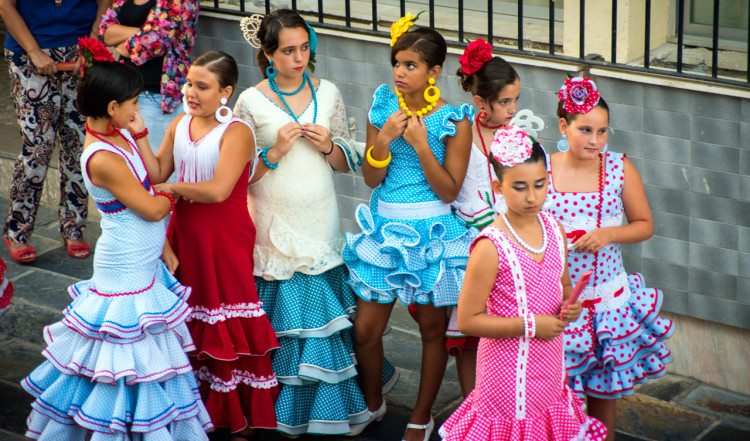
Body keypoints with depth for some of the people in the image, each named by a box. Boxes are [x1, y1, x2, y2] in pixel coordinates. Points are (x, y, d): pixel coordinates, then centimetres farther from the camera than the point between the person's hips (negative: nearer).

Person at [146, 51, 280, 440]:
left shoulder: (236, 133, -16)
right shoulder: (180, 124, 5)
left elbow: (218, 190, -26)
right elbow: (156, 173, 3)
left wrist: (173, 188, -15)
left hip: (224, 236, -7)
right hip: (185, 231, 7)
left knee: (226, 326, 0)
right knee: (189, 317, 14)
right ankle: (197, 403, 28)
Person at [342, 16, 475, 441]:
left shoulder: (454, 120, -9)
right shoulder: (384, 105, 1)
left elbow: (448, 190, -12)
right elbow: (372, 179, 1)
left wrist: (421, 144, -21)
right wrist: (383, 140, -16)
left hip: (431, 230, -3)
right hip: (385, 226, 3)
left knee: (433, 329, 9)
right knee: (366, 330, 4)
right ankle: (372, 404, 30)